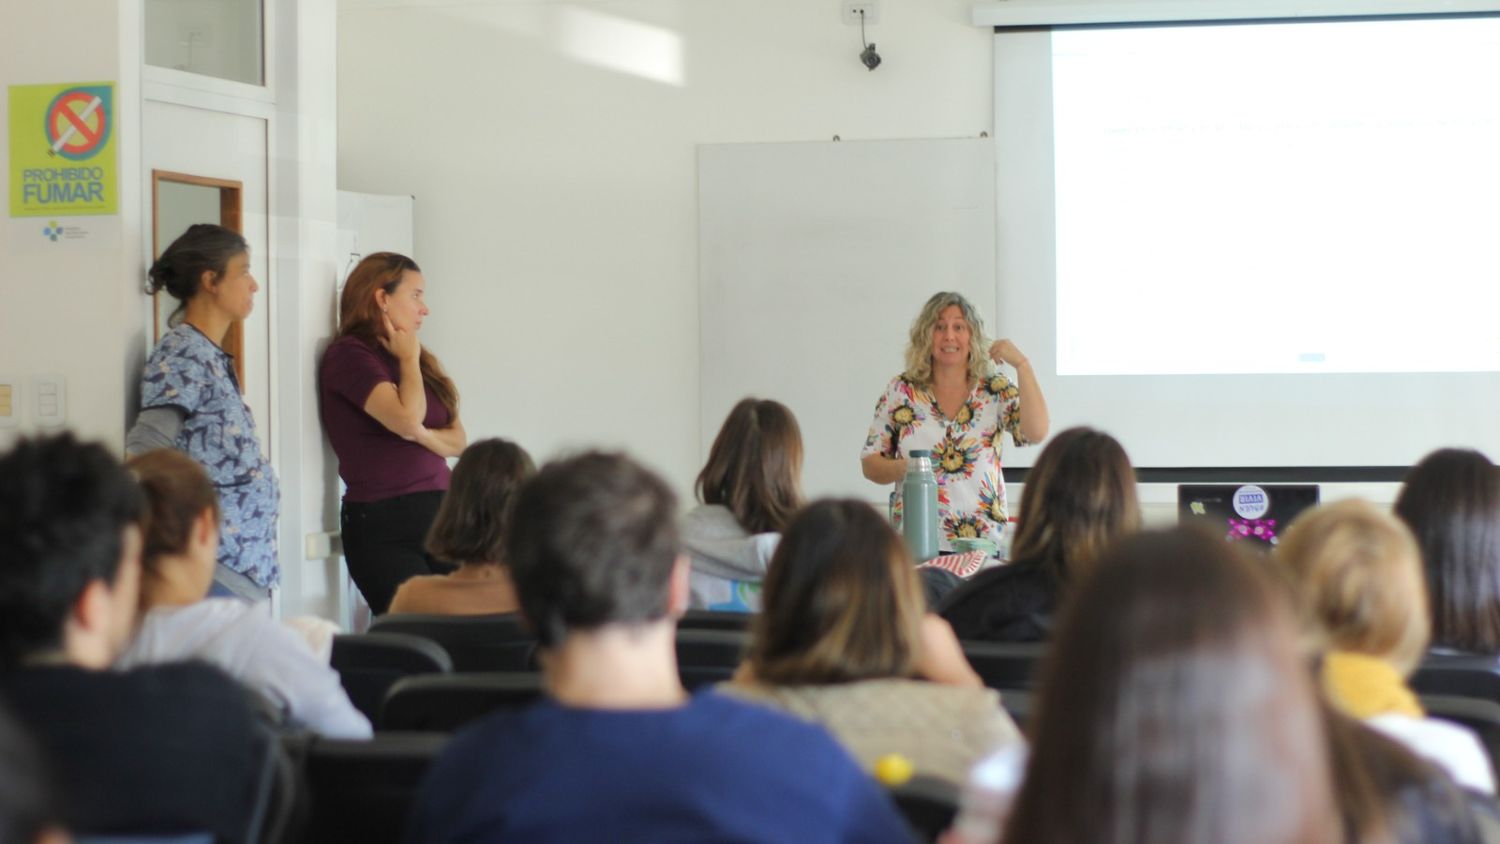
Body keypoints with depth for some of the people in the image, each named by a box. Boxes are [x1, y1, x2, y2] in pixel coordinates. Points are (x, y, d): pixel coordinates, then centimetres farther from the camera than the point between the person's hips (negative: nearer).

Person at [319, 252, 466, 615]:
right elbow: (406, 417, -18)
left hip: (439, 516, 7)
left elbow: (458, 440, 15)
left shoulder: (418, 360, 19)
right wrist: (409, 359, -1)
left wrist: (423, 434, -7)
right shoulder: (349, 355, -5)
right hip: (383, 527, -7)